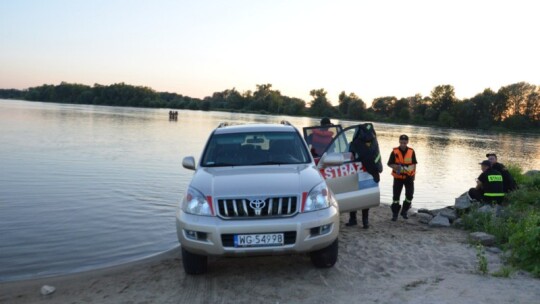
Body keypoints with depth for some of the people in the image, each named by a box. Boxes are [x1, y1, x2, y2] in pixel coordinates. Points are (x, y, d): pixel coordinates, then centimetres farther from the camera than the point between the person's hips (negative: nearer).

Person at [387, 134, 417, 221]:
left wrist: (413, 174, 7)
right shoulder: (395, 152, -8)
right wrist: (395, 167, -21)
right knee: (396, 196, 0)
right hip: (398, 177, -2)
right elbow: (389, 164, -2)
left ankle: (404, 211, 24)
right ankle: (395, 214, 10)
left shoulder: (411, 152, -3)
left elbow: (414, 164, 9)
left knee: (409, 195, 5)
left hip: (409, 177, 2)